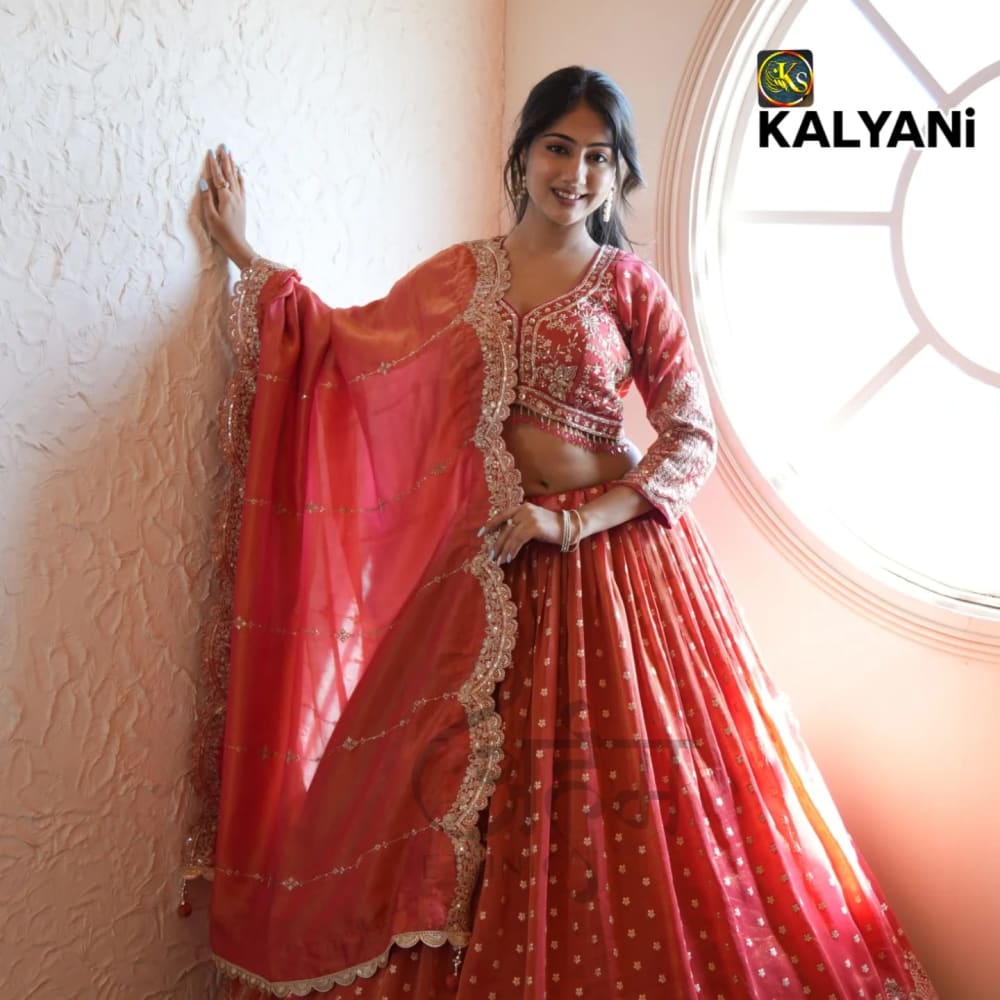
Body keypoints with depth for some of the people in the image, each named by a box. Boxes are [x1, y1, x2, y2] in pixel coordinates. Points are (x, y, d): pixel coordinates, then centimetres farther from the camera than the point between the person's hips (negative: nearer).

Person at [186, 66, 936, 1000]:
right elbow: (345, 344, 14)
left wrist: (573, 523, -16)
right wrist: (246, 254, 17)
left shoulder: (628, 282, -2)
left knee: (619, 787, 3)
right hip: (494, 562, 3)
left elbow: (693, 437, -7)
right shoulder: (461, 274, 7)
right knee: (484, 789, 8)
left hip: (614, 546, -3)